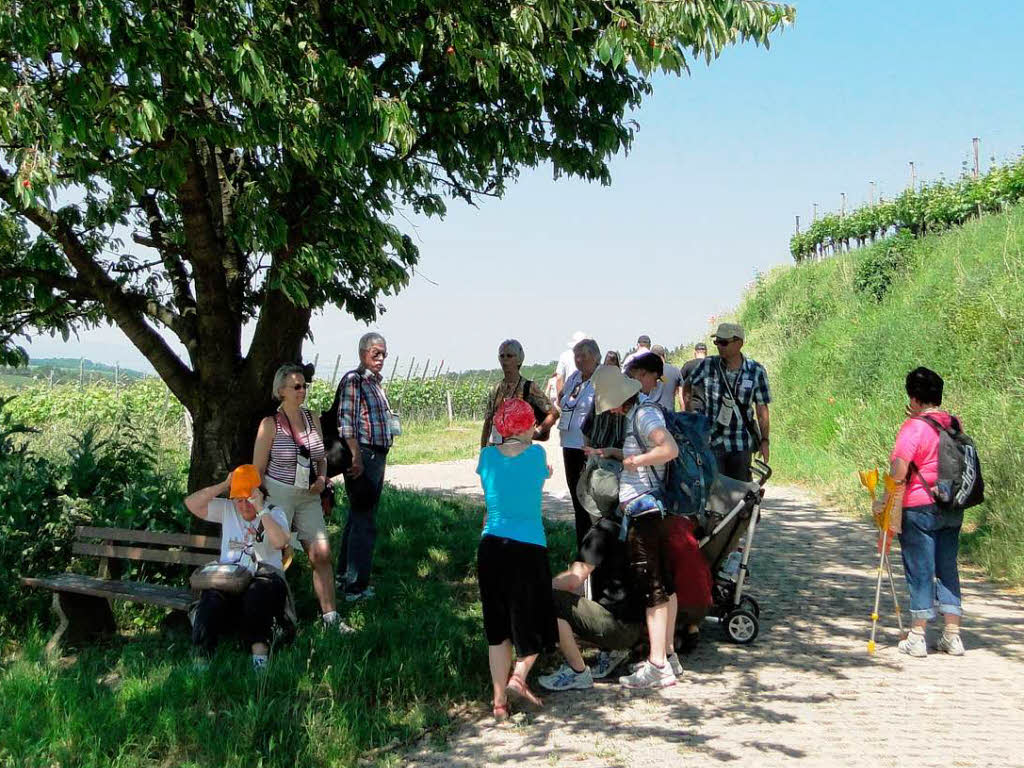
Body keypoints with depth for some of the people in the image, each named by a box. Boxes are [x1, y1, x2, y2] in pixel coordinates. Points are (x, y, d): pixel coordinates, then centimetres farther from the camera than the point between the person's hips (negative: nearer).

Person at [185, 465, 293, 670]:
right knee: (212, 599, -30)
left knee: (257, 593, -38)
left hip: (264, 576, -2)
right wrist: (223, 486, 2)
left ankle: (259, 653, -36)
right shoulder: (226, 509, 20)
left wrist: (261, 509, -13)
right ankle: (201, 656, -32)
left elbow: (280, 542, -12)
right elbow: (191, 503, 9)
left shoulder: (274, 513, 9)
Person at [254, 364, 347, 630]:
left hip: (309, 497, 4)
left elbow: (321, 458, 20)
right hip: (278, 495, -4)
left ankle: (330, 615, 4)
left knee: (322, 554, -2)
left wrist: (322, 479, 1)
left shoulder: (312, 419, 8)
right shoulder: (270, 423, -6)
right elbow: (258, 469, -4)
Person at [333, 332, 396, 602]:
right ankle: (355, 587, -2)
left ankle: (345, 574, 32)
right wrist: (356, 457, -23)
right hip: (362, 456, -10)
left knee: (358, 518, 19)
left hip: (378, 456, 10)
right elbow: (346, 422, -18)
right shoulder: (353, 380, -12)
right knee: (364, 522, -8)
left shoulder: (376, 382, 17)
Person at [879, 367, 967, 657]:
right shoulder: (955, 424, 6)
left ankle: (917, 637, 6)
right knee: (948, 569, 12)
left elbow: (899, 472, -21)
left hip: (919, 508, -6)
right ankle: (952, 636, 14)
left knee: (920, 571, 1)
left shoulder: (914, 427, -14)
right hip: (953, 510, 6)